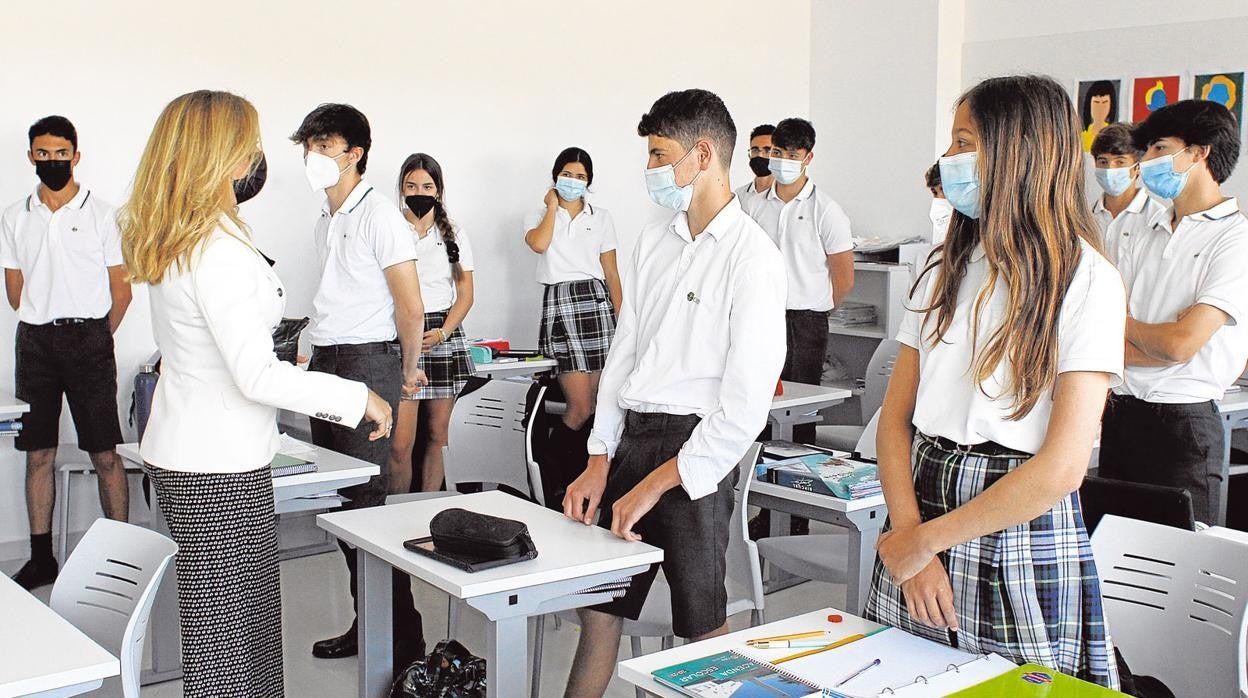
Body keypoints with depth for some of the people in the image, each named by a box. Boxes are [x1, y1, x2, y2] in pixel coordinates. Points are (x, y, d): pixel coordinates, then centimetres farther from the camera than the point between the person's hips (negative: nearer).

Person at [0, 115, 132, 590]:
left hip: (89, 340, -3)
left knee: (104, 454, -3)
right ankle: (41, 557, 16)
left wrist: (92, 338, 7)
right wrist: (45, 331, 11)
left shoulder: (101, 214, 0)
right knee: (38, 454, 8)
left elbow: (121, 290, 2)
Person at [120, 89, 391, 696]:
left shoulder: (170, 240, 8)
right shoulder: (221, 251, -22)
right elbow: (258, 375, -26)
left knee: (224, 626, 19)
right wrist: (360, 398, -18)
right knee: (229, 636, 0)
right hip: (219, 470, -10)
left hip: (179, 456, 10)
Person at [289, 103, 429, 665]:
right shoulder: (325, 223, 17)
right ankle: (367, 626, 22)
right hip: (325, 366, 9)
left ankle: (403, 639, 3)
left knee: (367, 505, -7)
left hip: (365, 365, -9)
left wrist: (406, 370, -1)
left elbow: (410, 307, -11)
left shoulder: (378, 215, -10)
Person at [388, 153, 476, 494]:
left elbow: (465, 293, 10)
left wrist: (443, 332, -6)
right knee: (401, 442, -10)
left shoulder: (454, 234, 12)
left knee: (437, 434, 6)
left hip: (444, 336, 3)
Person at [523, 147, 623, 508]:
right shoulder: (540, 214, 13)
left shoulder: (601, 217, 16)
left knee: (597, 402, -2)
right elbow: (538, 244, -12)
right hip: (558, 305, -2)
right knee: (581, 406, -11)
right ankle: (550, 475, 8)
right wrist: (553, 207, 2)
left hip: (596, 302, 3)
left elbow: (612, 274, 14)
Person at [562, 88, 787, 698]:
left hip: (695, 446, -6)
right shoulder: (654, 241, 11)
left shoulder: (751, 256, -11)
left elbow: (746, 404, -15)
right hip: (632, 436, 6)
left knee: (701, 623, 5)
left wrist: (655, 485, -14)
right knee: (596, 605, 12)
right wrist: (600, 462, 6)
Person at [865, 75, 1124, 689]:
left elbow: (1063, 466, -17)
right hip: (921, 498, 5)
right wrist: (910, 543, -10)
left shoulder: (1084, 280, -9)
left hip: (1021, 526, -5)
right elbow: (894, 418, 4)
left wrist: (924, 540, -12)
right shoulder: (947, 270, 8)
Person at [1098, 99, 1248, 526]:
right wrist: (1157, 344, -12)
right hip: (1119, 413, 6)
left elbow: (1180, 342, -17)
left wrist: (1125, 325, 0)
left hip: (1183, 422, -6)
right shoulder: (1144, 236, 13)